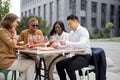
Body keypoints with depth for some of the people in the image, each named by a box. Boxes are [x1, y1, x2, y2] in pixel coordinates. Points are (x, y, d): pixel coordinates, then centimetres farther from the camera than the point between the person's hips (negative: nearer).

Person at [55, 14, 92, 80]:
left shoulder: (83, 31, -12)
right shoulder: (71, 33, 12)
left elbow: (82, 45, -28)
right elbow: (68, 45, 17)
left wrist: (67, 43, -33)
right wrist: (57, 45, -1)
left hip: (85, 57, -8)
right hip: (75, 55, 8)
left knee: (69, 67, -31)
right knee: (59, 64, -7)